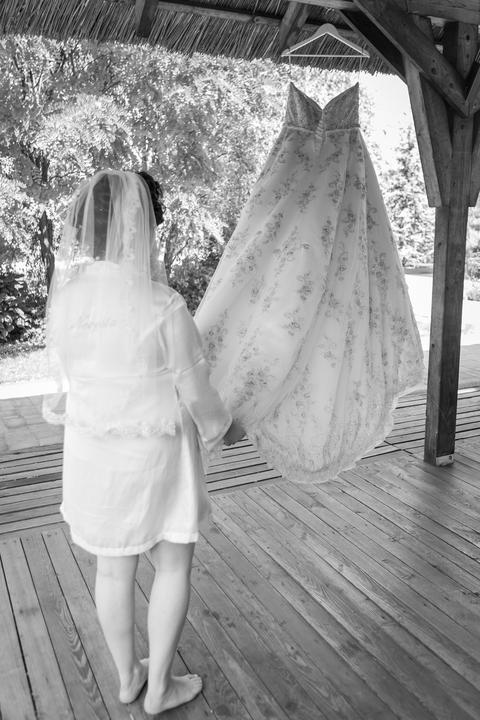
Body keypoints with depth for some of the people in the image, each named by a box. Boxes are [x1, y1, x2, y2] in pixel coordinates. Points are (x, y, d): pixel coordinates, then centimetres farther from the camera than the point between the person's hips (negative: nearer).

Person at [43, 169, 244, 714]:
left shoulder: (63, 298, -9)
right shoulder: (163, 307, -25)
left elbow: (67, 377, 5)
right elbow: (195, 393, -14)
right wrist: (225, 428, 6)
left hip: (91, 450, 5)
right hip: (154, 454, -5)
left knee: (113, 567, 20)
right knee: (173, 566, 17)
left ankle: (127, 676, 41)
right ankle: (159, 688, 32)